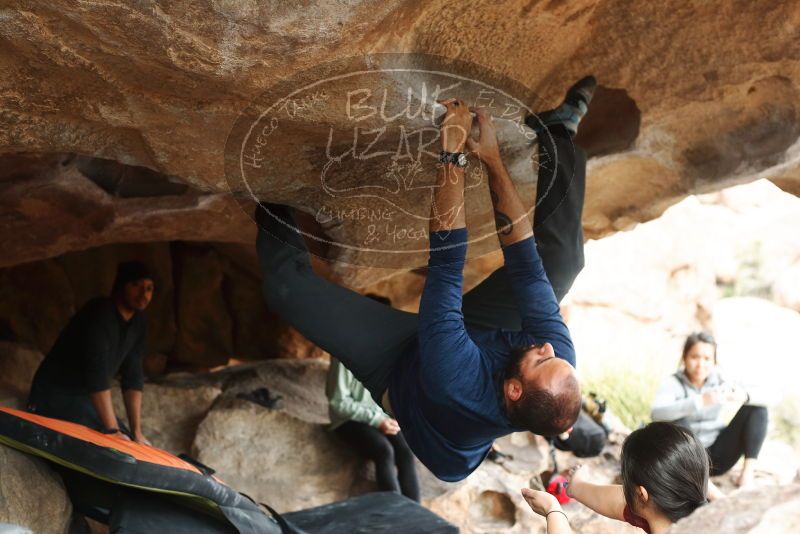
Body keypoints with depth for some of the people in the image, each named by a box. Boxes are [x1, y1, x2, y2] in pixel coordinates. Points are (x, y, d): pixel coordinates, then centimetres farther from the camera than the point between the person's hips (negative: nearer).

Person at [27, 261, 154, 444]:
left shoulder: (138, 324, 2)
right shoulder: (99, 313, -23)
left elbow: (133, 376, 1)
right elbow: (96, 372, -30)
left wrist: (136, 431, -6)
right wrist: (112, 430, -33)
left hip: (86, 399, 9)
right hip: (56, 397, -9)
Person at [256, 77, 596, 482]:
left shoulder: (457, 381, -49)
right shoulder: (560, 359, -35)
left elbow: (446, 261, -45)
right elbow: (525, 262, -29)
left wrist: (452, 154, -41)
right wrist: (493, 161, -29)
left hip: (395, 363, -3)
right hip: (482, 335, 4)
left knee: (286, 285, -17)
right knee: (560, 254, -7)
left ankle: (274, 209, 15)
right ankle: (560, 134, 12)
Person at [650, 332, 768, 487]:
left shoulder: (719, 379, -4)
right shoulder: (673, 383, -14)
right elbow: (656, 413, -36)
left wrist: (744, 396, -37)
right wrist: (700, 401, -48)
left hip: (718, 455, 3)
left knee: (757, 407, -10)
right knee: (677, 419, -33)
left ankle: (748, 469, -15)